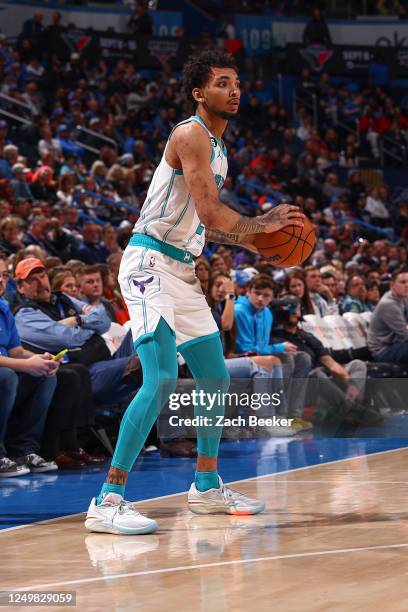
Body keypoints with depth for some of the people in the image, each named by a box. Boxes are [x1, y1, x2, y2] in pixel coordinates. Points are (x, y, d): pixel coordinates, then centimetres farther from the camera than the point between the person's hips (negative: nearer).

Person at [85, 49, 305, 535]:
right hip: (150, 263, -10)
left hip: (182, 271, 10)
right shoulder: (190, 135, -13)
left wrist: (255, 241, 15)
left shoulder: (216, 147, 18)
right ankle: (108, 501, -21)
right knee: (161, 379, -21)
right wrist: (261, 223, -6)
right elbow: (210, 213, -21)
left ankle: (207, 486, 31)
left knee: (215, 378, 16)